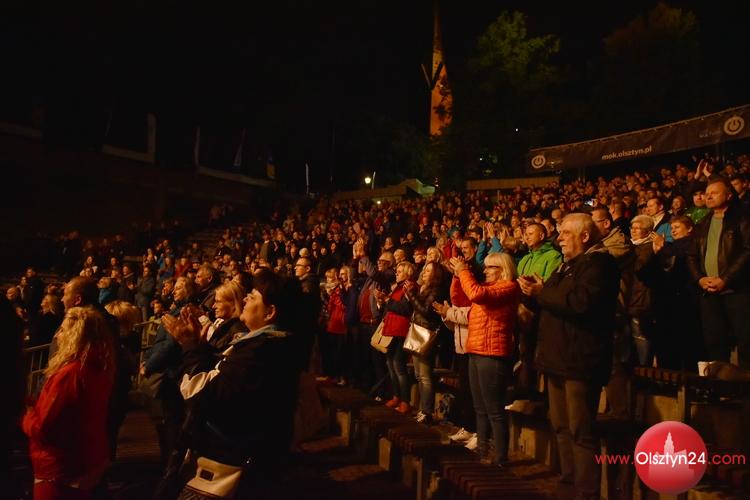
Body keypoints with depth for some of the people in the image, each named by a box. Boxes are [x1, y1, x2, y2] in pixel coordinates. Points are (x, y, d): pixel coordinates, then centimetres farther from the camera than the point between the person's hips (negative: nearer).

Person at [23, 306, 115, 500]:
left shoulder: (70, 373, -27)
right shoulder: (102, 368, -1)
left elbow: (40, 428, -21)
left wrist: (25, 413, -2)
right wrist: (36, 405, 9)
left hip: (62, 472, -7)